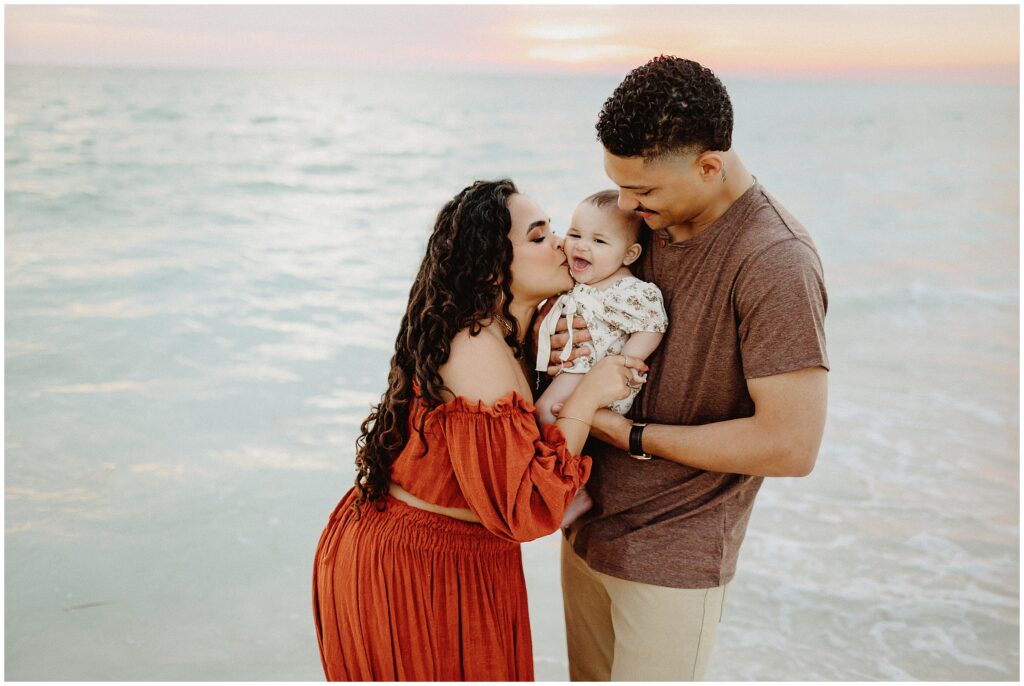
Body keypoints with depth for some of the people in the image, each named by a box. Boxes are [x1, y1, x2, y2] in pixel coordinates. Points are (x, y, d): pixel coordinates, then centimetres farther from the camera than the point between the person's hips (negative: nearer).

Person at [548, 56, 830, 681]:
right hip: (588, 528, 7)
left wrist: (632, 435, -19)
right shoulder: (649, 221, 0)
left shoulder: (777, 264, -23)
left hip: (674, 561, -7)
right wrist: (565, 353, -9)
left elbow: (792, 445, -26)